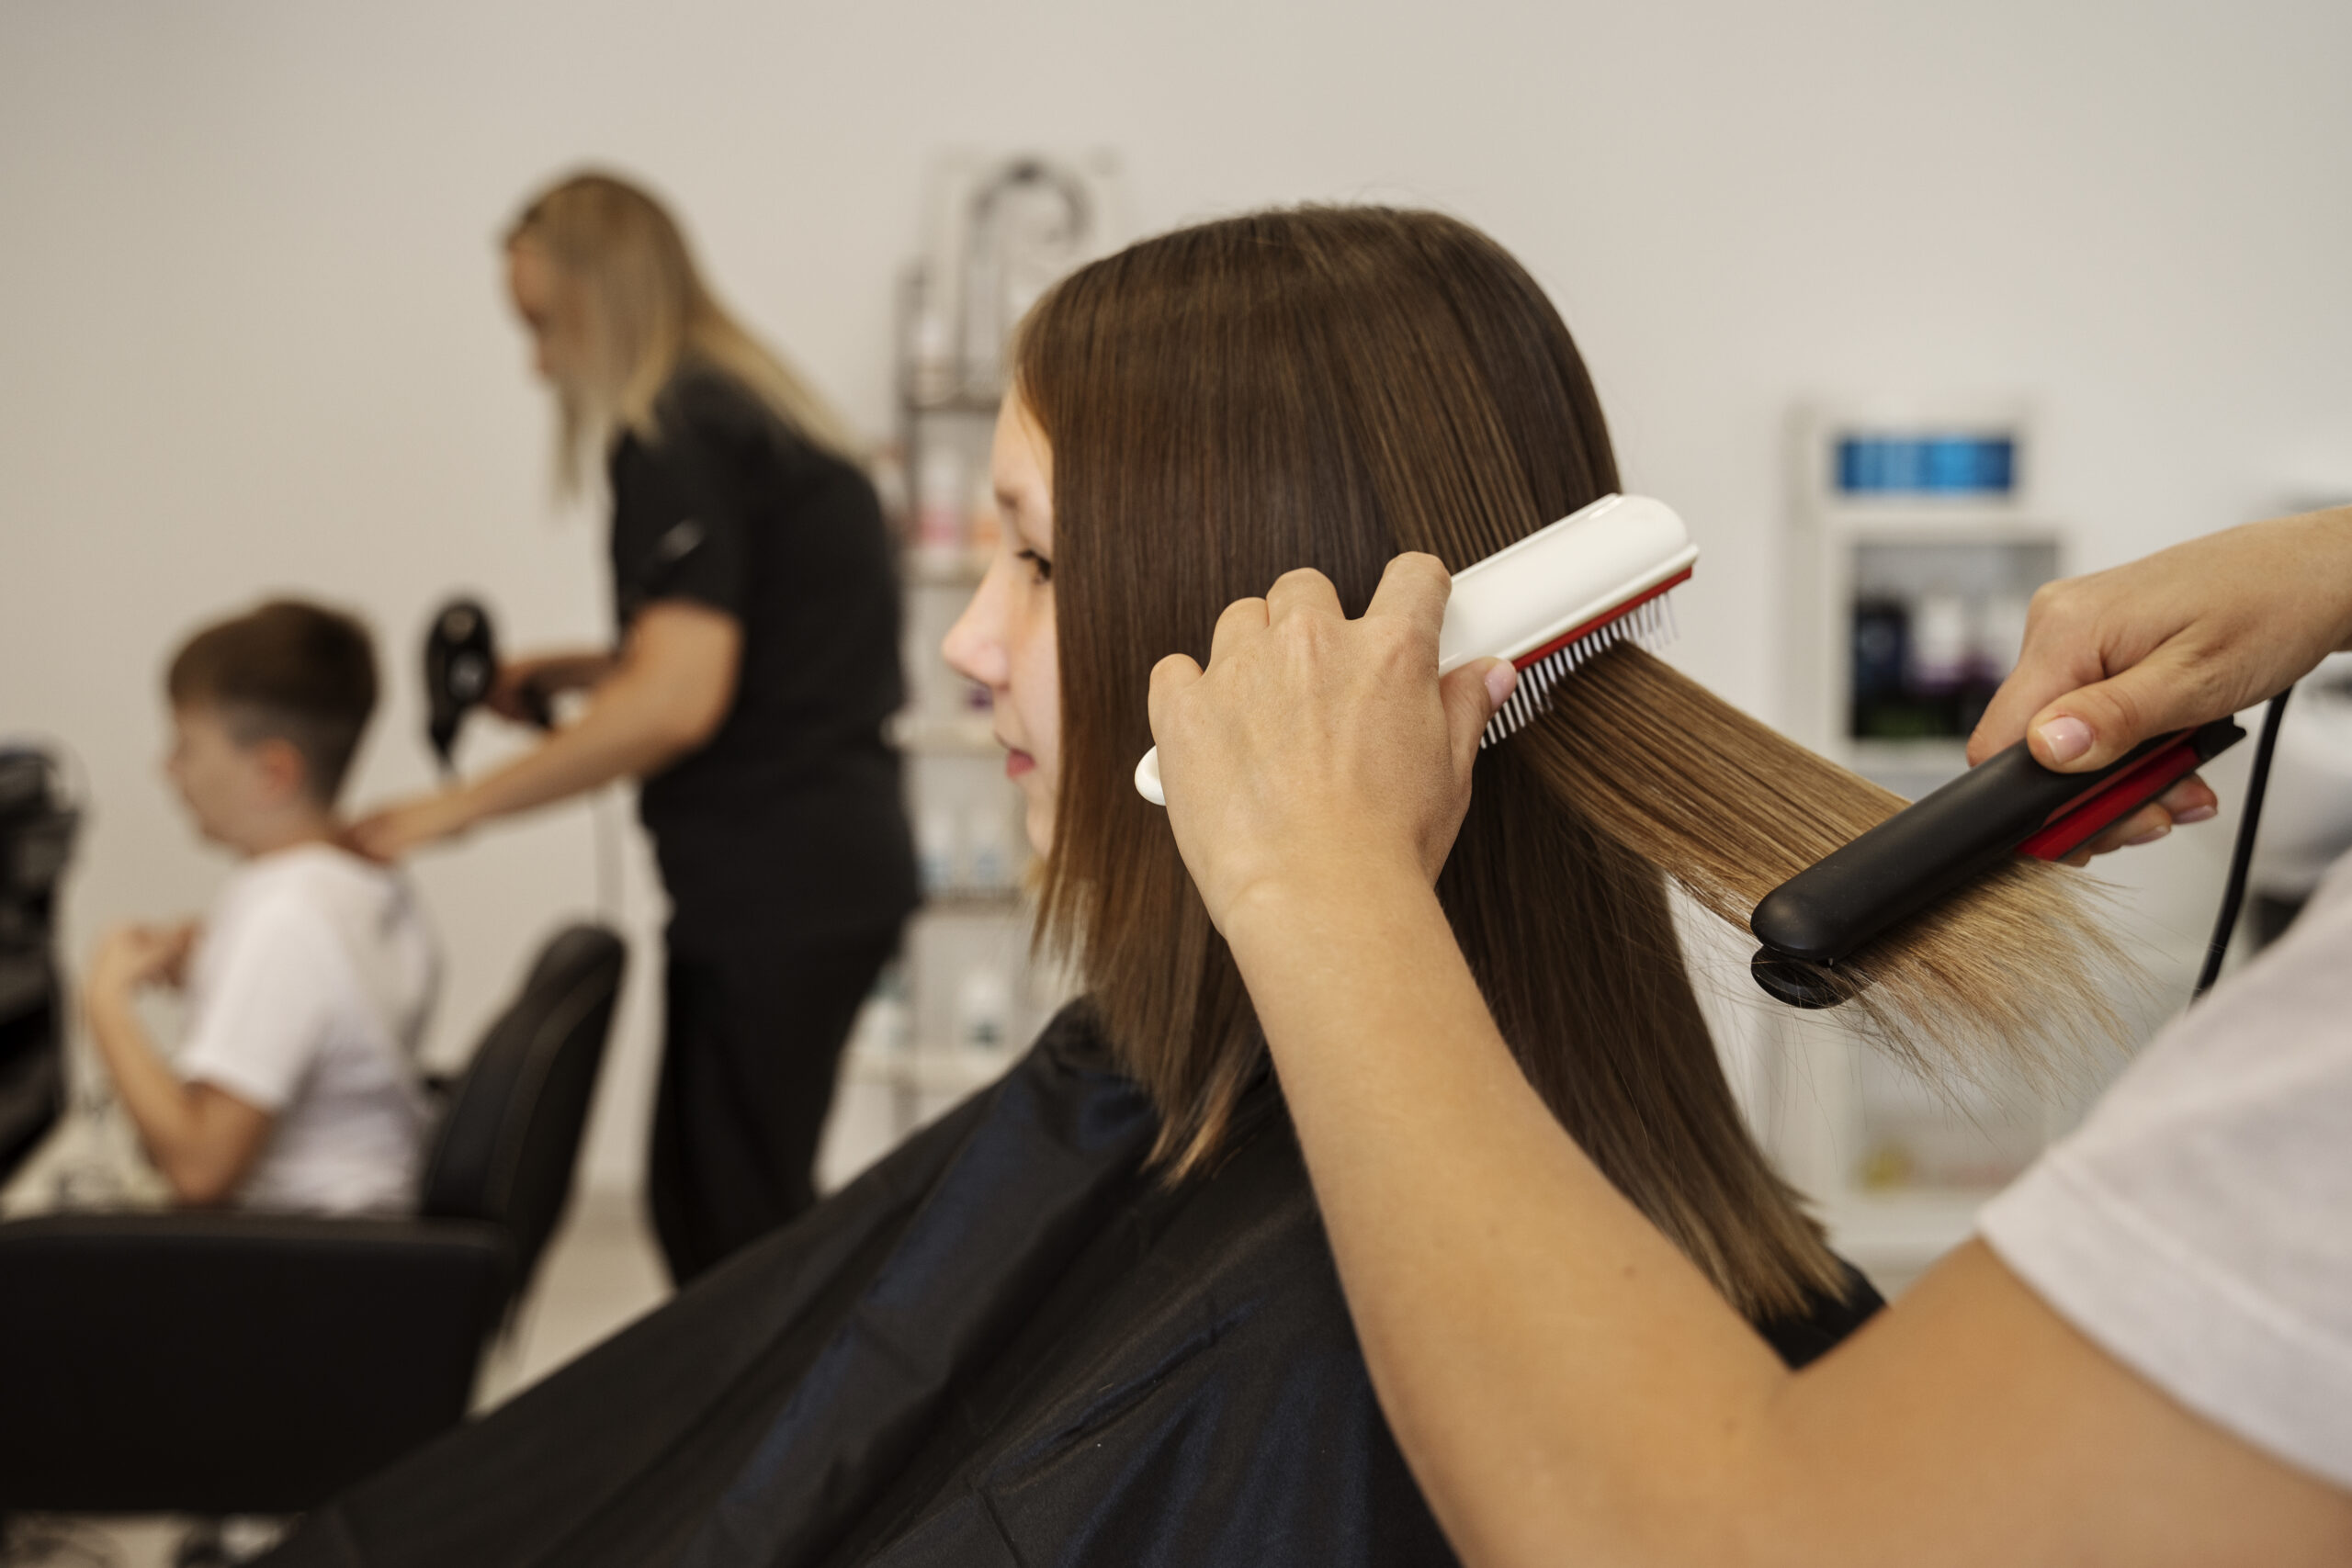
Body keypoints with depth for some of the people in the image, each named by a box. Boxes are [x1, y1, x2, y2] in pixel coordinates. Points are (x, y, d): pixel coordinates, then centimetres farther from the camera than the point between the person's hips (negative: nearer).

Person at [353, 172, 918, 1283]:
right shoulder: (749, 411, 17)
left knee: (730, 1229, -4)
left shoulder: (672, 442, -13)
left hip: (775, 883, -10)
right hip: (833, 863, 10)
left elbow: (676, 703, -22)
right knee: (704, 1201, 15)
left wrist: (460, 806, -15)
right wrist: (576, 672, 15)